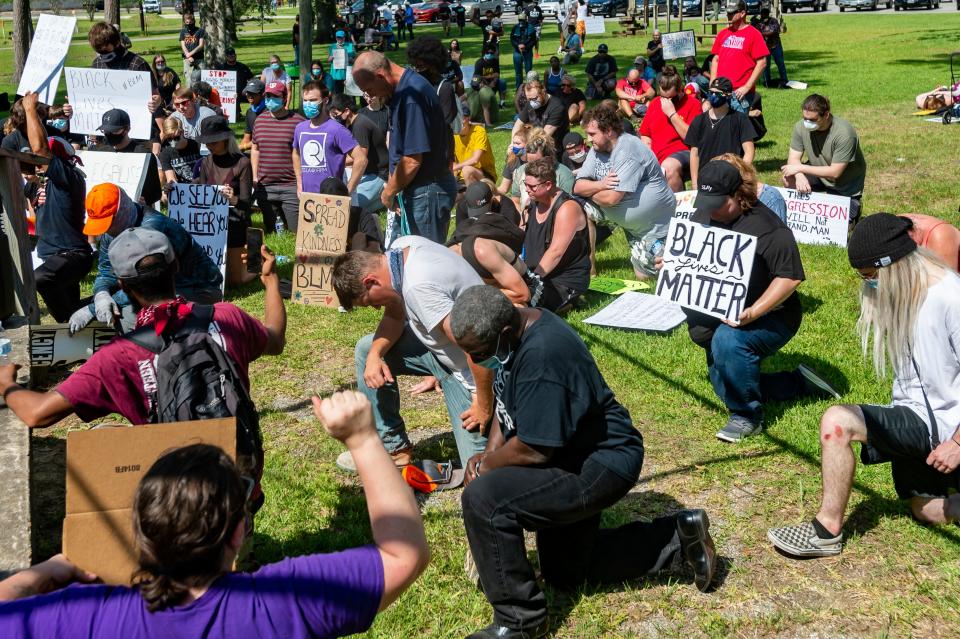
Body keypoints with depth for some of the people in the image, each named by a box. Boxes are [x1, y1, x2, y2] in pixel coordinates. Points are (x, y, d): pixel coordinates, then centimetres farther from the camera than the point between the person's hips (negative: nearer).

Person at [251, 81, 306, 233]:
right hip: (264, 186, 4)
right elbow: (255, 149, 18)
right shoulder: (260, 120, 9)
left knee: (298, 230, -4)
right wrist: (254, 177, 11)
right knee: (271, 231, 11)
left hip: (292, 186, -4)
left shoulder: (298, 121, -6)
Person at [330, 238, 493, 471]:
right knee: (367, 350, 8)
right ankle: (392, 447, 16)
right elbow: (394, 316, 8)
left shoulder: (419, 287, -34)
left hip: (474, 371, -9)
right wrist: (375, 353, -11)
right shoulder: (400, 248, -6)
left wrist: (484, 407, -23)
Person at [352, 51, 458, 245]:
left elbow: (412, 161, -23)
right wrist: (393, 185, 13)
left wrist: (389, 192, -9)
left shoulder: (412, 96, -22)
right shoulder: (403, 89, 10)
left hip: (426, 191, -10)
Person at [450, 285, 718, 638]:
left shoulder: (541, 356, -33)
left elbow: (534, 449, -29)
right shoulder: (512, 329, -3)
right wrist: (490, 454, -1)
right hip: (575, 454, 11)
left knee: (482, 499, -27)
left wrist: (486, 465, -11)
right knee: (563, 575, 23)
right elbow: (508, 404, 13)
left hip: (600, 464, -11)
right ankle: (675, 537, 27)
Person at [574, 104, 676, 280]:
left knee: (644, 276, 0)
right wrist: (600, 185, -28)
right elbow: (578, 187, -7)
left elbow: (611, 198, -32)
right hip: (631, 217, 8)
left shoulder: (628, 151, -28)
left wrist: (590, 190, -12)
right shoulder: (598, 148, -2)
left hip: (655, 221, -7)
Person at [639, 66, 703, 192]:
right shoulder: (655, 103, 17)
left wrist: (672, 113, -12)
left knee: (669, 167, -37)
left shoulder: (693, 104, 0)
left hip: (683, 153, -5)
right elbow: (645, 135, 20)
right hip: (655, 157, 6)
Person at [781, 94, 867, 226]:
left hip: (845, 186, -4)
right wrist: (800, 176, -39)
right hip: (819, 175, 5)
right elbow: (794, 158, -16)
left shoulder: (844, 133, -32)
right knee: (789, 178, -22)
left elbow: (835, 172, -31)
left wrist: (800, 168, -33)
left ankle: (853, 206, 17)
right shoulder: (801, 127, -17)